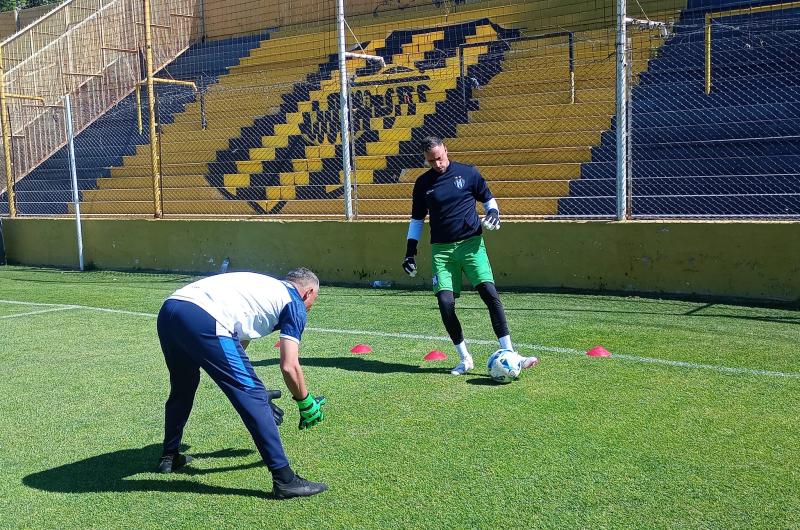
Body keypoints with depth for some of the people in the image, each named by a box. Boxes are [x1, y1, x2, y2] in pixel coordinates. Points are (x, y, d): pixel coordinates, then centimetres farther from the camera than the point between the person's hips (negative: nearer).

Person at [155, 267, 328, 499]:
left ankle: (169, 457, 47)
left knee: (182, 389, 31)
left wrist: (254, 390, 46)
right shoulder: (294, 303, 13)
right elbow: (289, 366, 4)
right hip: (203, 321, -9)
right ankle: (284, 480, 0)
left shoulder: (265, 285, 34)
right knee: (253, 397, -1)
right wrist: (306, 404, 20)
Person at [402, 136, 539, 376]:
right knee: (445, 303, -8)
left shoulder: (467, 173, 3)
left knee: (490, 294, -16)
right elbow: (417, 219, 16)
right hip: (442, 248, 2)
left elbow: (488, 198, 14)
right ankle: (465, 359, 10)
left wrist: (493, 212, -9)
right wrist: (410, 251, 10)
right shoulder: (423, 183, 8)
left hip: (471, 243, -2)